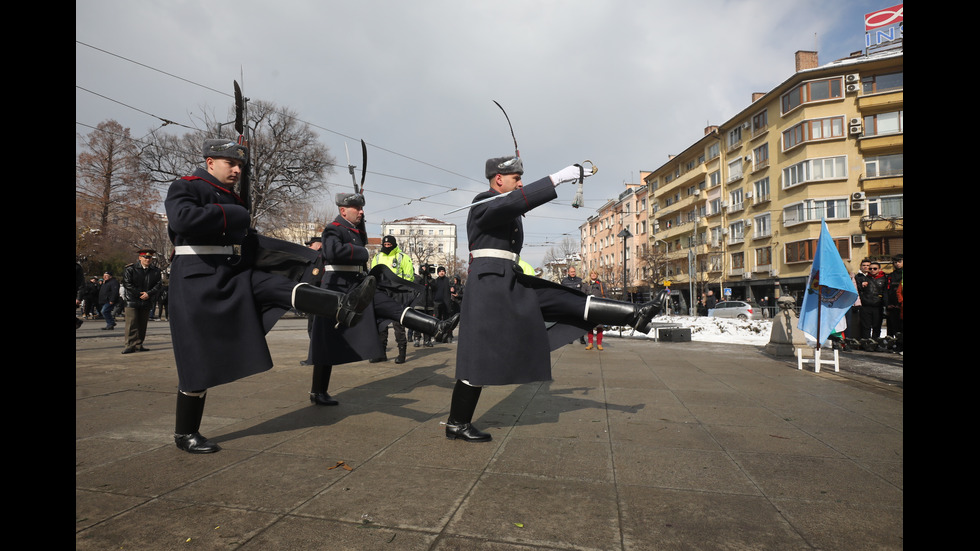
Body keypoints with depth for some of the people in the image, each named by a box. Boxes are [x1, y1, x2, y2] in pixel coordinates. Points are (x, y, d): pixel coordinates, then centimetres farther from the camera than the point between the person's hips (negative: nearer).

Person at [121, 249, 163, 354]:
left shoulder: (156, 271, 6)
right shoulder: (130, 269, -1)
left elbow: (158, 285, 2)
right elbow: (127, 284, -6)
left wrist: (148, 294, -12)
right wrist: (139, 294, -10)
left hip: (147, 302, 3)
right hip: (132, 301, -3)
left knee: (142, 324, 7)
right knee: (131, 324, -7)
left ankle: (138, 345, 15)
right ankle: (130, 345, -4)